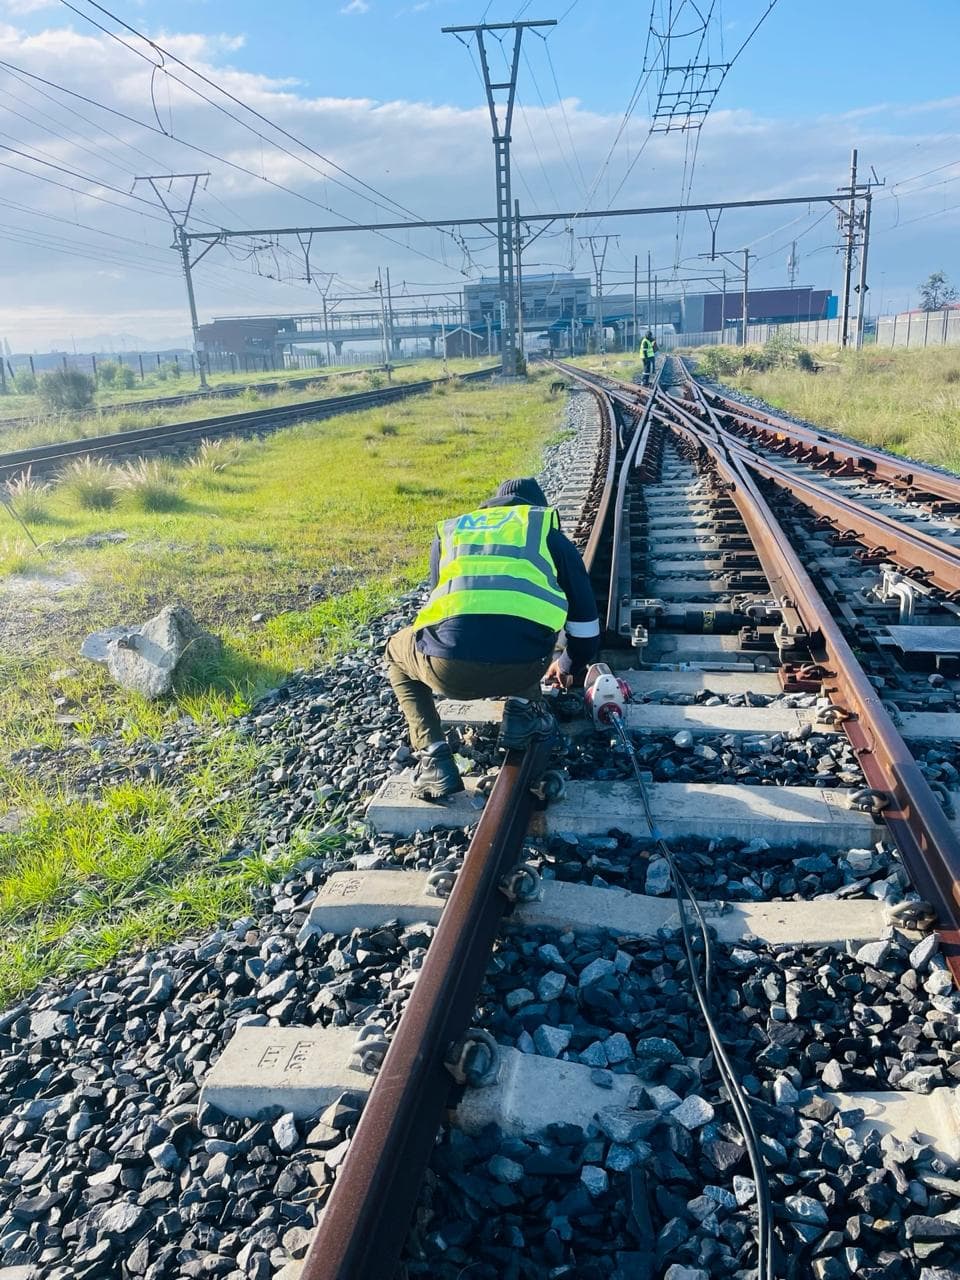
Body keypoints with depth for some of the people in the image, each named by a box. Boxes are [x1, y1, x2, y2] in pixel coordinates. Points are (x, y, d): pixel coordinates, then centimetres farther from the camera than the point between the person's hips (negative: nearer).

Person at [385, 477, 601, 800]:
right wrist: (572, 665, 50)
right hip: (525, 666, 1)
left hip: (449, 669, 0)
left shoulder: (449, 531, 31)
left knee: (397, 651, 33)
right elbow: (586, 617, 29)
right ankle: (522, 710, 20)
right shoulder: (548, 533, 26)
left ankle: (434, 758, 15)